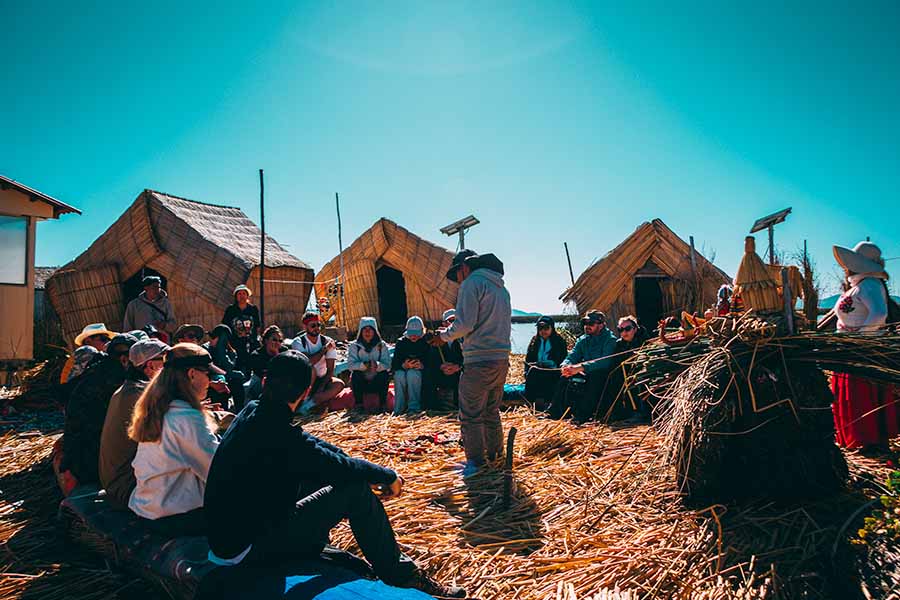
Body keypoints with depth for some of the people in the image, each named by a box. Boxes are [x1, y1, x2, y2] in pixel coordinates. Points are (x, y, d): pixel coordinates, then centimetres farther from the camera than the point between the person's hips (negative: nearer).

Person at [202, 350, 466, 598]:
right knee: (356, 490, -13)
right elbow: (339, 467, -23)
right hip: (246, 549, -8)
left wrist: (372, 472, 1)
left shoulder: (252, 411, -1)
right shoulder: (278, 434, -28)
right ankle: (399, 575, 2)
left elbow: (315, 446, 6)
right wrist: (388, 476, -6)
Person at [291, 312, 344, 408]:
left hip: (322, 379, 3)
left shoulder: (328, 342, -4)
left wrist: (321, 387, -23)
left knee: (339, 384, -27)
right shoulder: (298, 342, -9)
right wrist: (324, 349, -20)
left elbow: (330, 370, -10)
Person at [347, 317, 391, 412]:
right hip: (360, 382, 0)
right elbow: (350, 365, -14)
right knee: (355, 374, -28)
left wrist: (377, 365, -35)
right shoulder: (354, 346, -2)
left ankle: (383, 404, -17)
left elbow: (387, 365, -13)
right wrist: (364, 365, -33)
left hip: (378, 382, 0)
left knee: (385, 373, -28)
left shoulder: (382, 345, -2)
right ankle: (358, 404, -18)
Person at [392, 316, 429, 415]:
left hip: (420, 372, -2)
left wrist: (422, 365, -28)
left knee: (412, 373, -35)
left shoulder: (426, 343, -1)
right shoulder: (401, 343, 4)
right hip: (402, 370, 2)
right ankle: (399, 409, -25)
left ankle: (414, 407, -29)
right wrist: (404, 365, -26)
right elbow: (394, 364, -4)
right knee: (399, 375, -33)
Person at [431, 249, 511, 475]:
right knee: (491, 412, 20)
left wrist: (445, 335, 1)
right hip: (501, 360, 9)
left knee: (470, 416, 2)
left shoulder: (471, 283, -9)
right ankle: (494, 455, 29)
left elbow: (465, 324, -19)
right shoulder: (501, 287, 18)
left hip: (479, 362, -9)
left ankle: (476, 463, 7)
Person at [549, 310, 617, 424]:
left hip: (602, 376, -6)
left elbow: (605, 361, -28)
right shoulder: (582, 340, 9)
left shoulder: (610, 340, -12)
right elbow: (571, 356, 3)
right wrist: (566, 366, -24)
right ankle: (556, 412, -10)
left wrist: (580, 367, -39)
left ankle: (584, 414, -32)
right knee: (565, 376, -15)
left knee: (594, 375, -36)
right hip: (586, 375, 6)